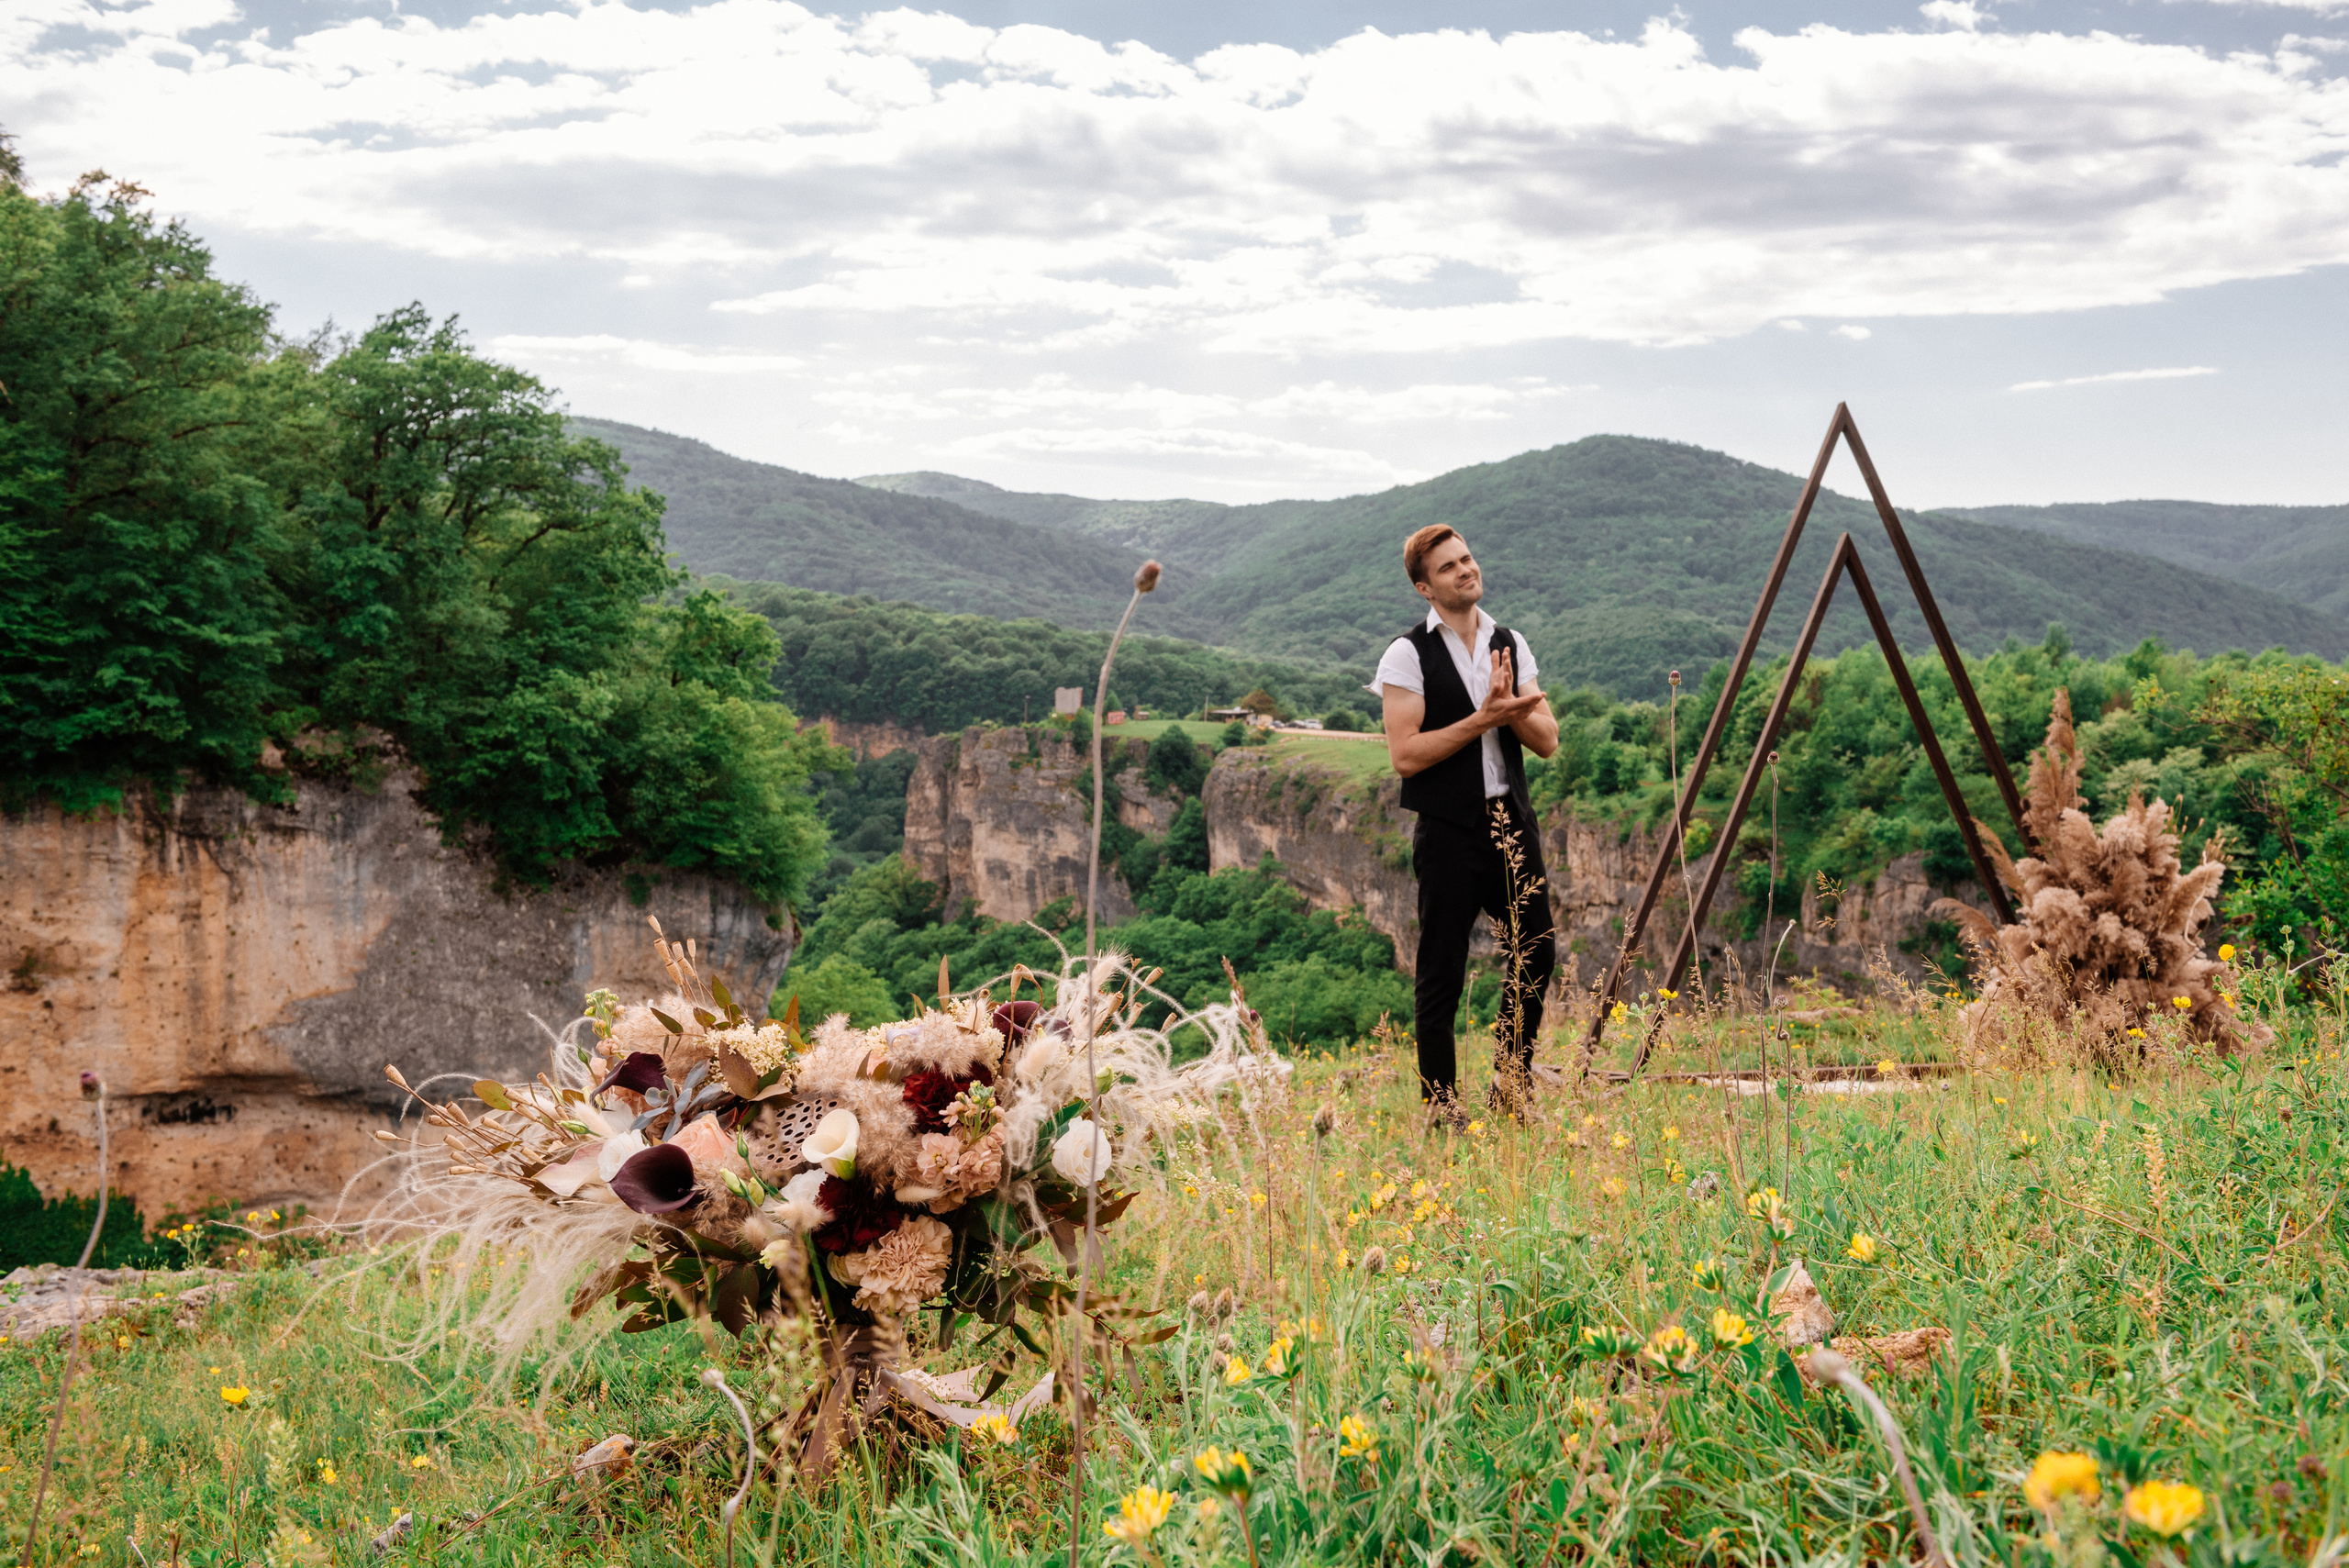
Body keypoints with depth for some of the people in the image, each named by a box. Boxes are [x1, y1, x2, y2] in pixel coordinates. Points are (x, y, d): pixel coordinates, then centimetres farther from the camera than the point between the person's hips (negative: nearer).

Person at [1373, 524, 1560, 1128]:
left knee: (1537, 954, 9)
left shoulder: (1510, 644, 11)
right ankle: (1441, 1107, 11)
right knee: (1442, 973, 1)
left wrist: (1511, 708, -13)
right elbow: (1405, 755, -14)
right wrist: (1483, 719, -16)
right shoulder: (1408, 654, -6)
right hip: (1448, 833, -5)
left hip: (1512, 822, 5)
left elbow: (1547, 740, 7)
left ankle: (1511, 1084, 27)